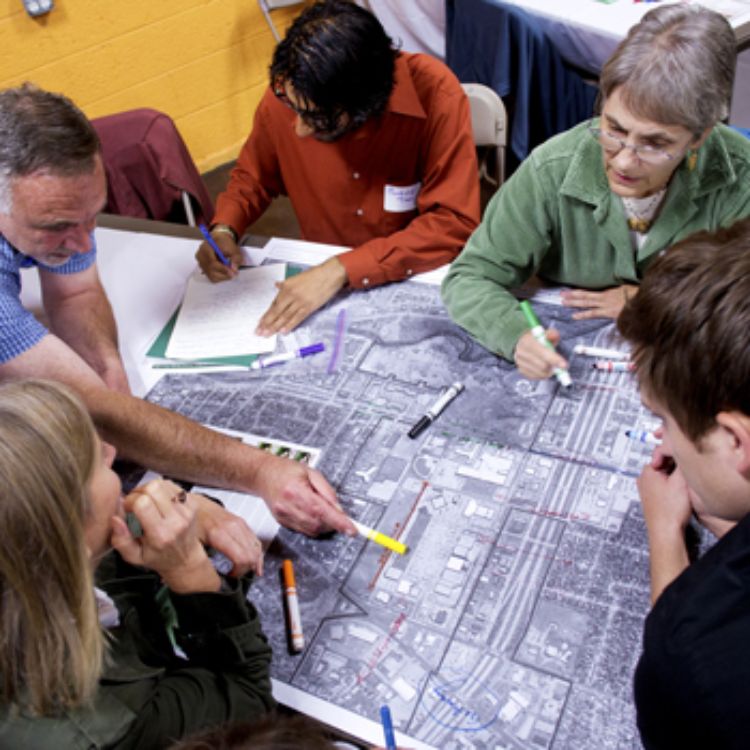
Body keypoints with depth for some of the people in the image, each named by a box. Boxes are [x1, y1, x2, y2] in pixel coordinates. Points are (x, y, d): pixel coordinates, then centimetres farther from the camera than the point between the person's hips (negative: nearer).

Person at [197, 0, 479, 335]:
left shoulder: (434, 94, -23)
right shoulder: (285, 94, -12)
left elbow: (454, 225, -25)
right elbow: (254, 176, 8)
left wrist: (342, 269, -30)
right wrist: (224, 230, -12)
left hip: (420, 280, -2)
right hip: (323, 274, 3)